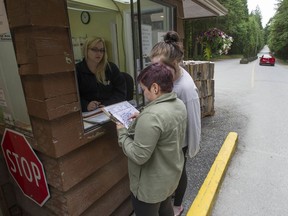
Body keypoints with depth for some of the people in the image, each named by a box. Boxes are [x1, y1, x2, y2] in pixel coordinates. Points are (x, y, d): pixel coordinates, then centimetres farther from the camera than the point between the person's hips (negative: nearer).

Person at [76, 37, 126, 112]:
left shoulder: (111, 68, 7)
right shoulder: (77, 70, 3)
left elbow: (121, 92, 3)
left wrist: (106, 104, -12)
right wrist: (86, 106, -21)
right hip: (88, 114, 1)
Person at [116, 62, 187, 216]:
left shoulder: (151, 116, -34)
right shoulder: (179, 104, -4)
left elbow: (138, 156, -30)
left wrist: (122, 134, -17)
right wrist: (141, 120, 3)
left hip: (151, 185, -8)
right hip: (171, 176, 8)